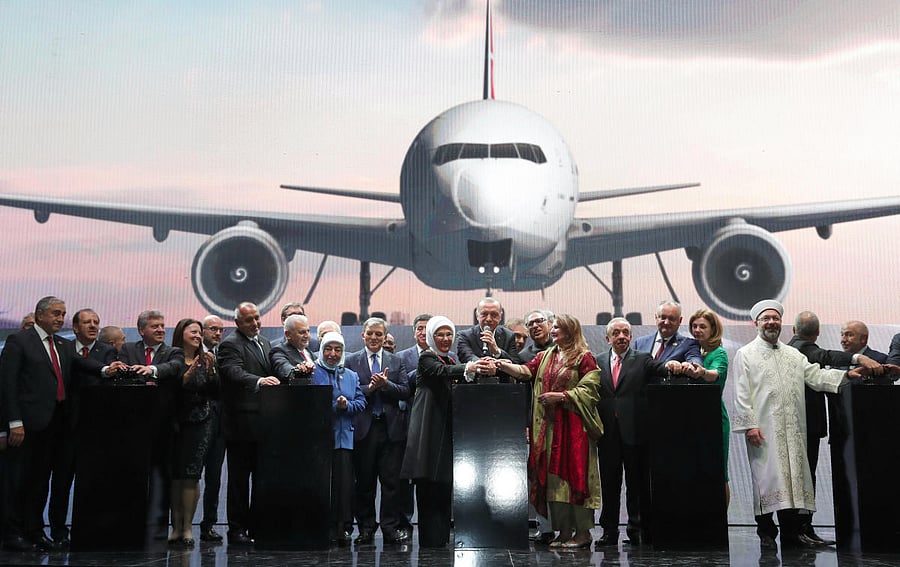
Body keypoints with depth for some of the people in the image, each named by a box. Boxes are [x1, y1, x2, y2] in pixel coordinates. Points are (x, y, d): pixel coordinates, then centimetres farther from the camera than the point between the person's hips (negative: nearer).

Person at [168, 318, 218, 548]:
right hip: (176, 423, -1)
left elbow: (215, 394, 6)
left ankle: (187, 527, -3)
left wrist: (211, 370, -7)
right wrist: (187, 376, -20)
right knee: (175, 475, 0)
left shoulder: (205, 360, 9)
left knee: (191, 475, -6)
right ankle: (176, 527, 7)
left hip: (201, 423, 1)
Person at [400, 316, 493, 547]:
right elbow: (442, 372, -25)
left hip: (448, 431, 7)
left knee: (445, 488, 9)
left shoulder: (452, 361, 19)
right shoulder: (426, 359, -4)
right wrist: (468, 368, -43)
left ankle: (442, 538, 15)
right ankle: (430, 540, -5)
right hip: (430, 432, -7)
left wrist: (478, 369, -8)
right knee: (428, 488, -8)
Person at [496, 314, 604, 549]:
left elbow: (589, 389, -8)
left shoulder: (584, 357, -2)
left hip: (573, 426, -6)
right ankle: (564, 532, 13)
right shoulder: (545, 356, 16)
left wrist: (562, 395, -16)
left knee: (574, 474, -6)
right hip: (549, 425, 6)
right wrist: (503, 365, -15)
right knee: (552, 477, 6)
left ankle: (583, 532, 2)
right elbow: (525, 371, 2)